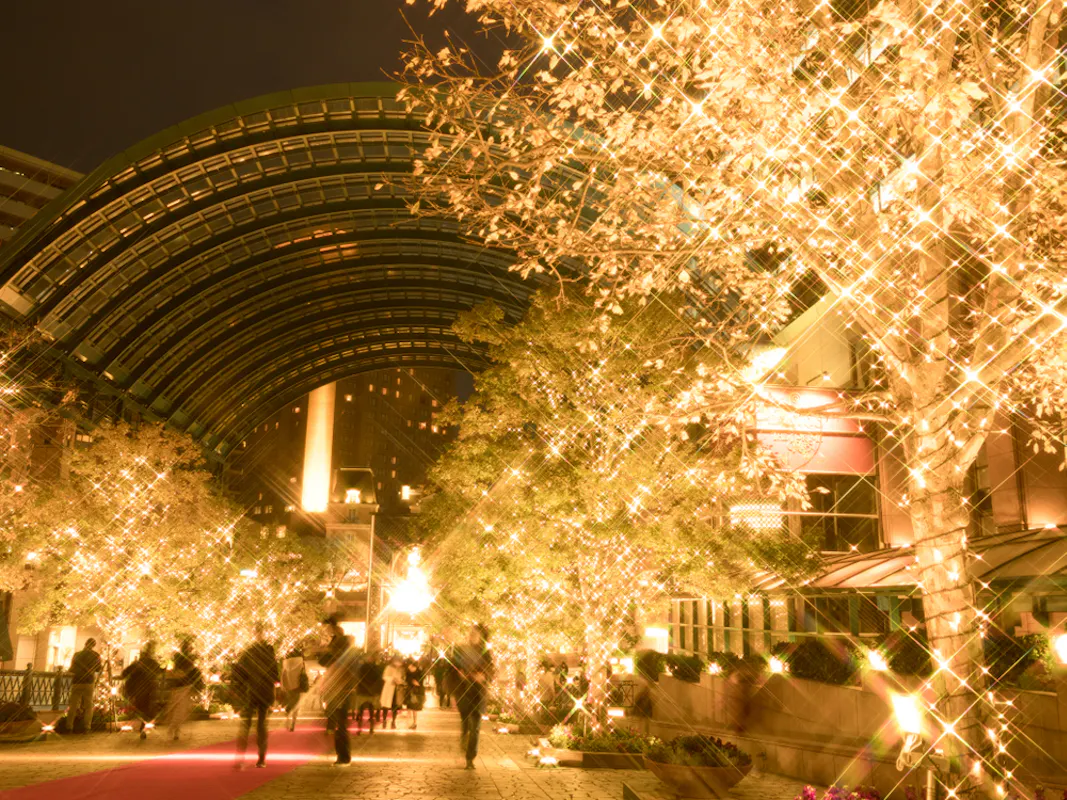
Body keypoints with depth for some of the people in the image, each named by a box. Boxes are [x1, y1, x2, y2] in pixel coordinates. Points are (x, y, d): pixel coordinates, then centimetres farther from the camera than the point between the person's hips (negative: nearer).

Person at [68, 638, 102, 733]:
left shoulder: (77, 654, 6)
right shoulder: (95, 655, -1)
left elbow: (71, 669, 12)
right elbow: (98, 669, 3)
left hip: (76, 682, 2)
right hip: (89, 683, -2)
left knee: (73, 705, 5)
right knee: (88, 705, 3)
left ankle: (69, 726, 3)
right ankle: (86, 727, -1)